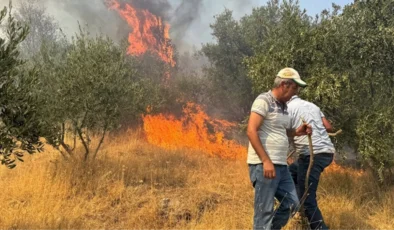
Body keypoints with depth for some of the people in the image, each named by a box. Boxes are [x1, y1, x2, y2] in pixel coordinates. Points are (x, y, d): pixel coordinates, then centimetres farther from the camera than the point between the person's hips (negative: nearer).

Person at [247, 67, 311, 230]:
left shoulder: (283, 105, 15)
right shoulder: (263, 101, -11)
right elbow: (251, 131, -18)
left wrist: (297, 132, 7)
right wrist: (266, 161, -22)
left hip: (281, 165, 9)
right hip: (263, 164, -9)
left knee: (291, 202, 13)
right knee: (265, 210, -3)